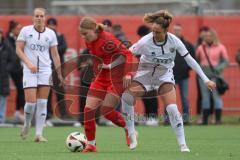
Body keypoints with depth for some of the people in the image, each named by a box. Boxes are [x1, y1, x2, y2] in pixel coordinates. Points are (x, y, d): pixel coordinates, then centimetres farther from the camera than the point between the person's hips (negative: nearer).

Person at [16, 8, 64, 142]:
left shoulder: (51, 34, 5)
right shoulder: (25, 30, 0)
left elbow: (55, 55, 9)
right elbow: (19, 49, -1)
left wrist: (59, 73, 4)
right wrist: (29, 63, -15)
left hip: (45, 71, 2)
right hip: (29, 71, -2)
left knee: (42, 103, -4)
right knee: (31, 102, -10)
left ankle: (39, 134, 0)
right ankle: (27, 124, 20)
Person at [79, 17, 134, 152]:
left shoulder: (107, 40, -21)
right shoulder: (89, 42, 2)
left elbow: (127, 53, -22)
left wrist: (127, 74, -29)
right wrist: (96, 74, 15)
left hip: (117, 76, -8)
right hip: (102, 77, 8)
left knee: (106, 111, -10)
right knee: (89, 109, -4)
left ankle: (130, 131, 16)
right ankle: (91, 144, 5)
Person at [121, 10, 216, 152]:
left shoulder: (174, 41, -17)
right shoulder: (145, 42, -22)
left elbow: (189, 60, -9)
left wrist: (206, 80, -9)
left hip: (164, 74, 0)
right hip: (145, 72, 0)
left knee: (172, 108, -18)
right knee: (126, 96, -23)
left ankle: (183, 144, -9)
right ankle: (131, 135, -8)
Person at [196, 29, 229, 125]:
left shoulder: (220, 47, 3)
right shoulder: (201, 47, 11)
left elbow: (225, 61, 1)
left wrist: (218, 68, -15)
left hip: (215, 75, -3)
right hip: (203, 75, 3)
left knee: (216, 96, -5)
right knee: (205, 97, 5)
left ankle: (218, 119, -4)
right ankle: (204, 119, 7)